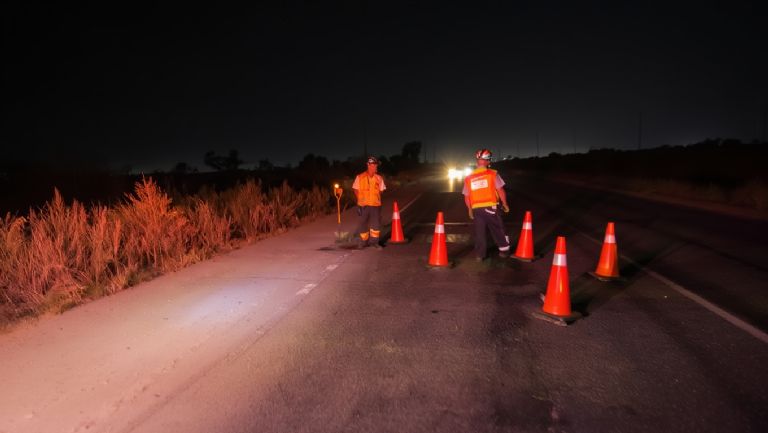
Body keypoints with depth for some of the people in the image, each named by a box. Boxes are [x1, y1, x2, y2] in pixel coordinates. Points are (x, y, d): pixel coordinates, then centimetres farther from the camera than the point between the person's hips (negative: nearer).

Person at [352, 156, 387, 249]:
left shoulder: (379, 178, 2)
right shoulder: (360, 177, -3)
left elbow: (381, 190, 11)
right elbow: (355, 189, 4)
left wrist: (377, 199, 1)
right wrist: (360, 200, 0)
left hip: (375, 205, 2)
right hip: (363, 205, -2)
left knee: (376, 224, 4)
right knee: (363, 224, 7)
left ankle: (374, 241, 18)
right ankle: (363, 241, 22)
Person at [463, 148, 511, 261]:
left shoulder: (469, 178, 5)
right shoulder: (492, 174, -5)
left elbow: (466, 197, 8)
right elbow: (500, 190, -6)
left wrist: (470, 210, 19)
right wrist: (505, 204, 6)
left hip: (476, 209, 3)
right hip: (490, 207, -2)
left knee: (479, 232, 10)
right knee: (498, 230, 12)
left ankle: (479, 254, 13)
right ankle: (504, 250, 23)